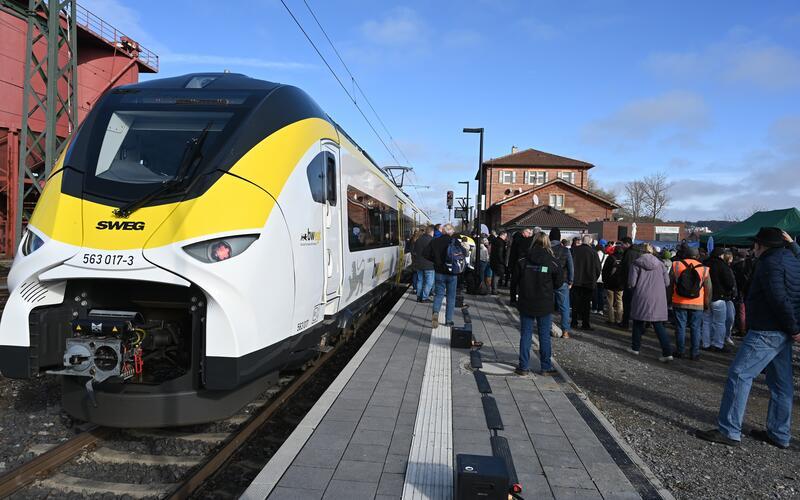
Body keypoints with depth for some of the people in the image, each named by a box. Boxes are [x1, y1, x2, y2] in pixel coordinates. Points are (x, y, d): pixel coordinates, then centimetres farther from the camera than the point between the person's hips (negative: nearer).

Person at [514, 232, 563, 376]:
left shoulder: (524, 261, -7)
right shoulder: (552, 262, -9)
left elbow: (516, 279, 1)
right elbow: (558, 284, 0)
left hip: (526, 303, 1)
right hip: (545, 305, -1)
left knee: (525, 335, 9)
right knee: (544, 336, 10)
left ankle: (523, 366, 12)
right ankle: (546, 367, 17)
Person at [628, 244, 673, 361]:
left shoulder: (637, 263, -4)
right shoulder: (660, 263, 5)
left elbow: (632, 282, -8)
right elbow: (667, 282, 4)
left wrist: (634, 289, 14)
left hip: (641, 297, -2)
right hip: (658, 299, 2)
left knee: (638, 322, 15)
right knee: (659, 325, 4)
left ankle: (635, 348, 24)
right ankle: (668, 352, -5)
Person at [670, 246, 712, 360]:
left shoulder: (676, 265, -1)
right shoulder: (704, 269, 0)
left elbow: (670, 284, 3)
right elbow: (708, 289, 4)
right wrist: (706, 303, 15)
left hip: (679, 303, 0)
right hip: (697, 304, 0)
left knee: (680, 327, 7)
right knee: (695, 328, 7)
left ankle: (679, 351, 12)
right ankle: (694, 353, 10)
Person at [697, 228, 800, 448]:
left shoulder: (770, 262, -15)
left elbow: (780, 299, -23)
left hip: (767, 331, -10)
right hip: (782, 331, 10)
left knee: (739, 375, -9)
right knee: (780, 382, 14)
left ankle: (729, 431, -9)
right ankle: (779, 434, 22)